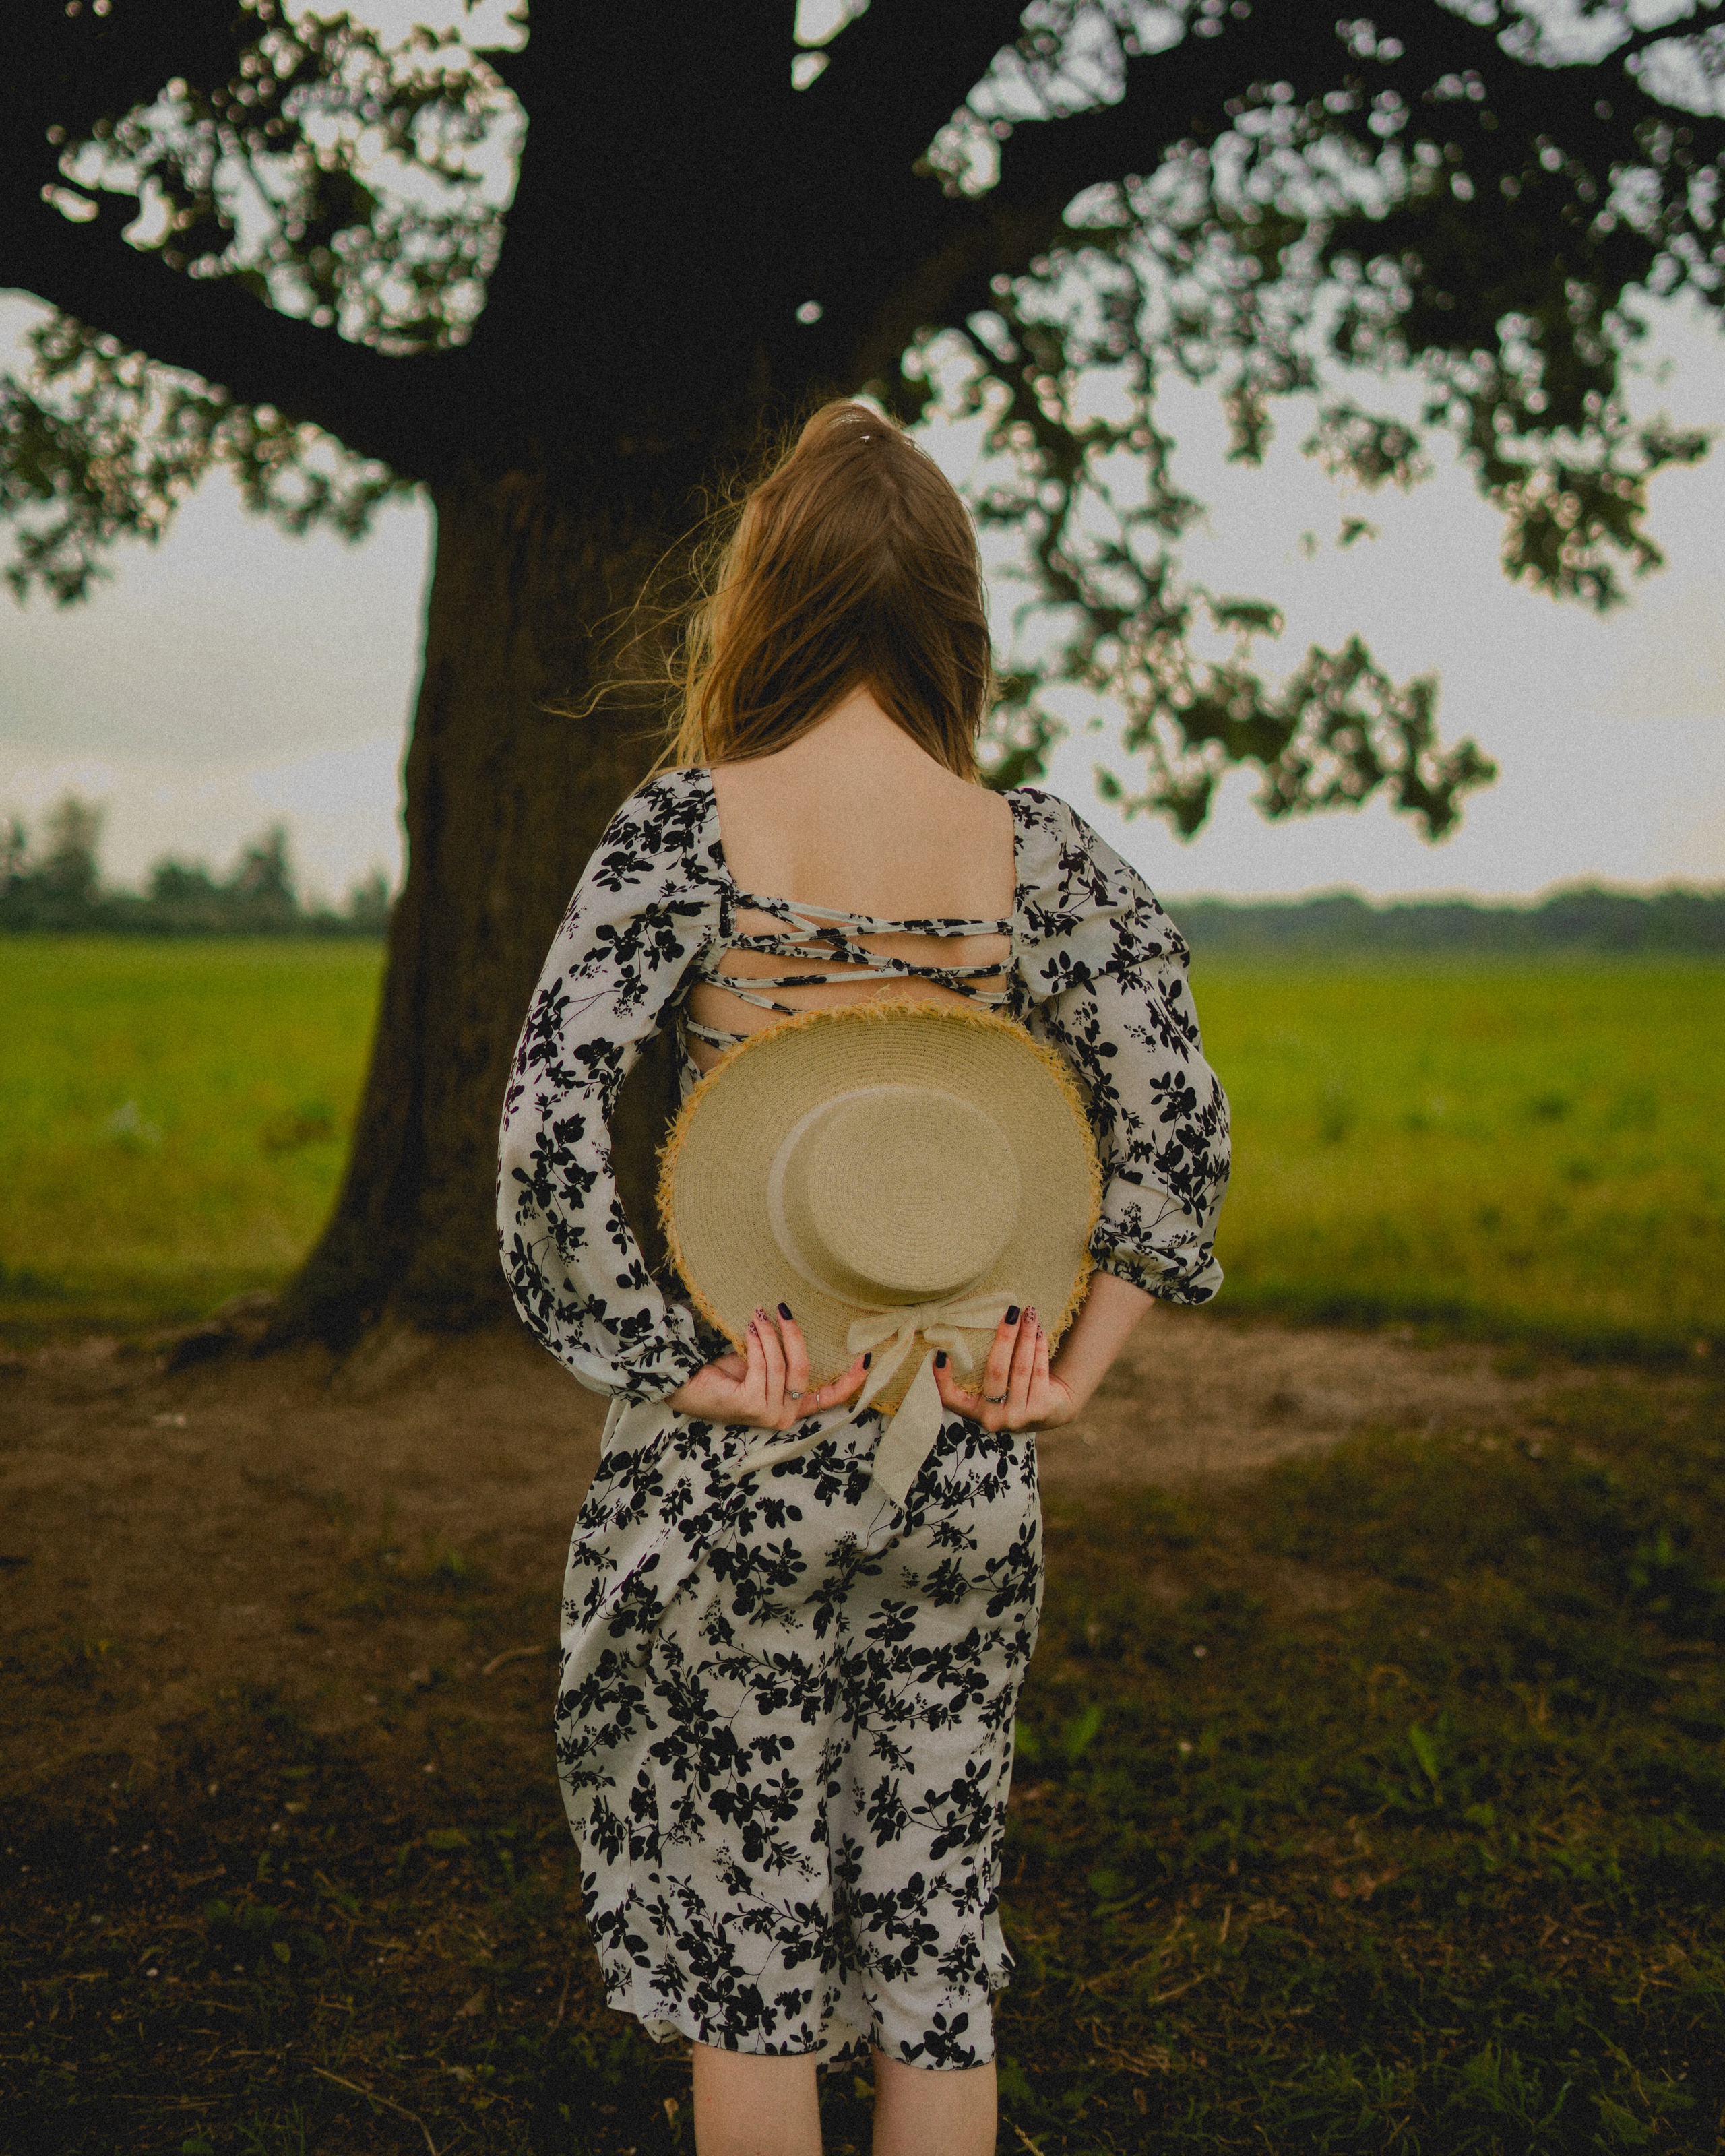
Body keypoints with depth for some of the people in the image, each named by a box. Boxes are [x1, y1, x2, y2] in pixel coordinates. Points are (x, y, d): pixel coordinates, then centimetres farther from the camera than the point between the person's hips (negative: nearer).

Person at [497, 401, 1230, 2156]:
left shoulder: (691, 825, -9)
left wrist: (664, 1358, -12)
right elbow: (1177, 1121, -4)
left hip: (735, 1456, -2)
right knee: (938, 1923, 16)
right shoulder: (1034, 849, -2)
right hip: (964, 1454, 3)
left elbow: (549, 1112, -18)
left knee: (744, 1938, 13)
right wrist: (1074, 1369, 0)